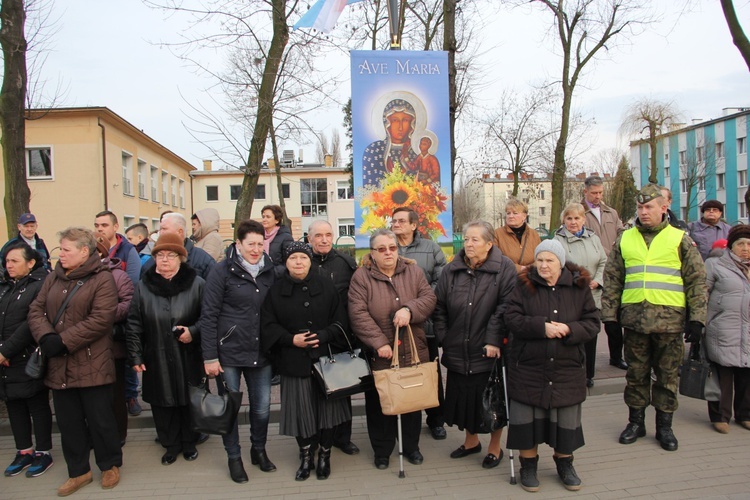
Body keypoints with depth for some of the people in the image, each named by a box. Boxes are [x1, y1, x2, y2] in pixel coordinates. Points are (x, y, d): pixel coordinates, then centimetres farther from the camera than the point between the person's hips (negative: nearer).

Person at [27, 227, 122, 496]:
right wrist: (46, 337, -13)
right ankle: (78, 471, 32)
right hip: (59, 366, 6)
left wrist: (64, 341, -19)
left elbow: (101, 319, -19)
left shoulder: (102, 279, -10)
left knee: (100, 420, 6)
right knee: (68, 421, 15)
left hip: (92, 364, -6)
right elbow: (36, 310, 6)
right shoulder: (53, 278, 12)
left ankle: (110, 466, 28)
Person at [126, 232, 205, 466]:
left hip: (188, 358, -2)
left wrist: (193, 332, -17)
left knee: (189, 401, 11)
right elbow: (133, 325, 4)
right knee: (162, 403, 10)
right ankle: (171, 444, 30)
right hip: (156, 359, 2)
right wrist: (135, 356, 1)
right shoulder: (143, 287, 2)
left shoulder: (197, 284, -5)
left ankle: (189, 443, 31)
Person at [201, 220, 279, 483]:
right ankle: (234, 457, 28)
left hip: (261, 352, 4)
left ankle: (259, 450, 34)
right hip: (229, 352, -3)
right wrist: (210, 356, -11)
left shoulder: (270, 270, 3)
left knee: (262, 407, 11)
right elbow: (208, 315, -9)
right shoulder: (223, 271, -9)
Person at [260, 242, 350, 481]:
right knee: (300, 411, 6)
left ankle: (324, 456, 26)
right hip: (294, 361, 0)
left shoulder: (326, 286, 2)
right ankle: (306, 457, 27)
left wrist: (323, 336, -15)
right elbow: (268, 325, 1)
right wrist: (291, 339, -13)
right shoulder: (276, 290, 2)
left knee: (326, 406, 5)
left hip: (325, 358, 0)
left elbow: (340, 320, 1)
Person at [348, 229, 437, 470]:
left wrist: (409, 309, -23)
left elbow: (429, 298, -3)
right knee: (380, 403, 10)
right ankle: (382, 450, 29)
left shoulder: (413, 271, 3)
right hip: (379, 356, -2)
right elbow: (358, 314, -14)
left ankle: (411, 446, 34)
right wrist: (379, 342, -21)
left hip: (413, 353, 3)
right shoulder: (361, 276, -7)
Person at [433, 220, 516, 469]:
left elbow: (505, 307, -14)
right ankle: (471, 441, 40)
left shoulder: (504, 268, -8)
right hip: (458, 351, 4)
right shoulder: (451, 270, 4)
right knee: (464, 396, 16)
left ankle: (495, 447, 31)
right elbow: (439, 307, 8)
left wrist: (494, 340, -19)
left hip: (489, 352, -4)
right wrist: (443, 337, 2)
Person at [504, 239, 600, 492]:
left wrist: (569, 329, -20)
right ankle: (528, 464, 25)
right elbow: (511, 318, -10)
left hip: (567, 369, 2)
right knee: (528, 418, 6)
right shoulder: (524, 285, -4)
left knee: (566, 420, 13)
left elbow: (592, 323, -1)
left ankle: (565, 464, 35)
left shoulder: (579, 286, 0)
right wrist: (542, 327, -23)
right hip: (528, 367, -1)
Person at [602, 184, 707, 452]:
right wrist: (609, 315, 5)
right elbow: (612, 280, 9)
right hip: (634, 318, 2)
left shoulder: (680, 239, 3)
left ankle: (664, 425, 23)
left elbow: (697, 280, 2)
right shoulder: (625, 239, 8)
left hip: (669, 319, -1)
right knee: (636, 374, 11)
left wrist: (697, 318, -4)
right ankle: (635, 421, 25)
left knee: (667, 375, 9)